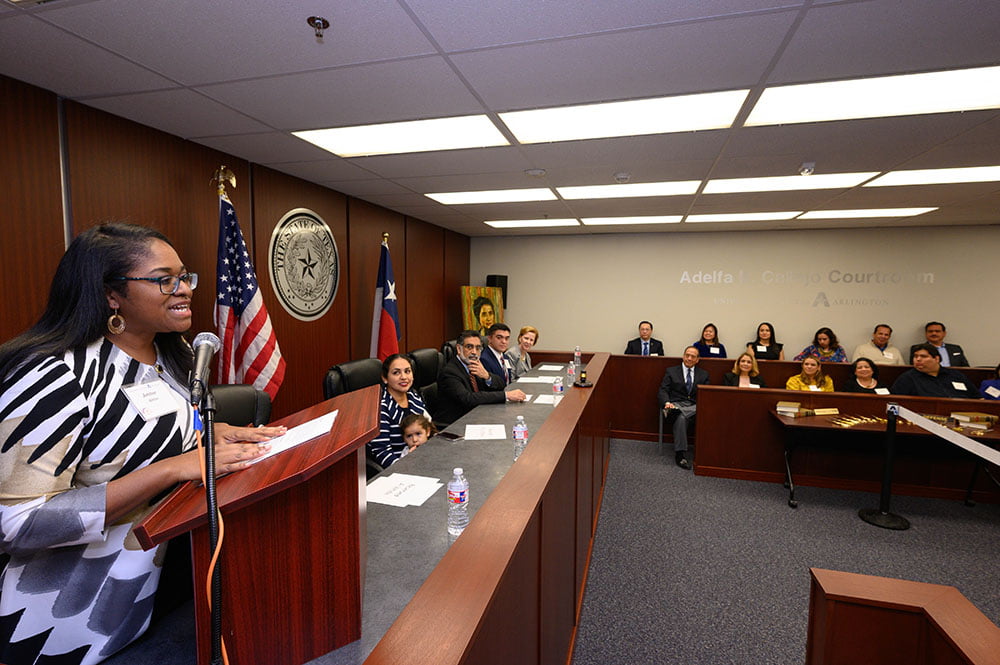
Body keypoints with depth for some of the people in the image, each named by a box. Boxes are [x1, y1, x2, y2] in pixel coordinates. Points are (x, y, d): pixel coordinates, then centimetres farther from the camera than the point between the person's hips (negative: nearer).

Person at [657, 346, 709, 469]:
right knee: (681, 417, -38)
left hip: (695, 406, 2)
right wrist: (666, 402, -16)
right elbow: (663, 390, 6)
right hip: (677, 404, -2)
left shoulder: (703, 374, 21)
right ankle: (680, 454, -35)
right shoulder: (671, 371, 15)